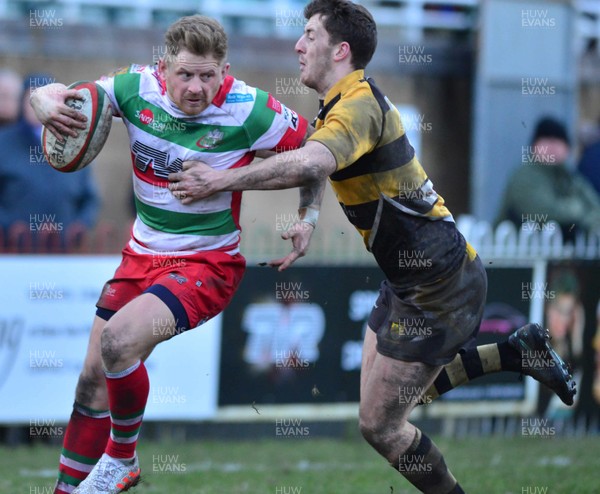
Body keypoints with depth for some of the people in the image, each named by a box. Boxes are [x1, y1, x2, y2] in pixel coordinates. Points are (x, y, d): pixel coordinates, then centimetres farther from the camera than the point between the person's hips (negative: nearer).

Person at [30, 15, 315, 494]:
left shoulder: (249, 110, -19)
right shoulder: (138, 87, -10)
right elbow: (53, 94, -3)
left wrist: (309, 217, -11)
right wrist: (47, 105, -26)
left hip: (207, 262, -5)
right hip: (143, 254, 5)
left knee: (119, 339, -27)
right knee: (94, 377, 6)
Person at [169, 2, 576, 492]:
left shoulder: (359, 106, -22)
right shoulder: (352, 103, 9)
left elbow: (310, 163, -43)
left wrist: (221, 180, -38)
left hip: (439, 286, -10)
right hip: (410, 280, 10)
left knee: (380, 424, -3)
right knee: (392, 394, 21)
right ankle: (515, 351, 24)